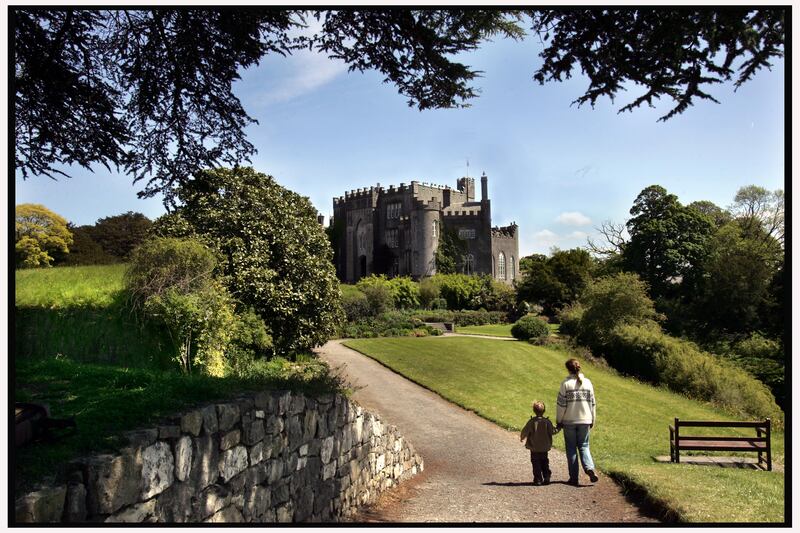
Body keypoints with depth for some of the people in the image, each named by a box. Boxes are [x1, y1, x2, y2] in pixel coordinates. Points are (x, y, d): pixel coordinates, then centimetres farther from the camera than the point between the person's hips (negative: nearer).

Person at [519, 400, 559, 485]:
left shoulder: (532, 421, -12)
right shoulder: (547, 421, -8)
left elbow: (525, 431, -11)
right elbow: (552, 431, -7)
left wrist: (522, 437, 9)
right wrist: (558, 429, 13)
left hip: (534, 449, -3)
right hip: (545, 448, 3)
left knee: (536, 464, 6)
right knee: (545, 463, 16)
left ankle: (538, 479, 4)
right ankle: (546, 478, 12)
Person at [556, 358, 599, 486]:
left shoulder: (566, 383, -9)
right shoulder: (587, 382, 1)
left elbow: (561, 404, -8)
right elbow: (592, 403, 5)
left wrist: (558, 420, 2)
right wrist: (592, 420, 16)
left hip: (569, 421, -2)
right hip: (585, 420, 3)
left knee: (571, 448, 8)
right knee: (584, 446, 13)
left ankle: (574, 477, 9)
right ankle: (589, 468, -11)